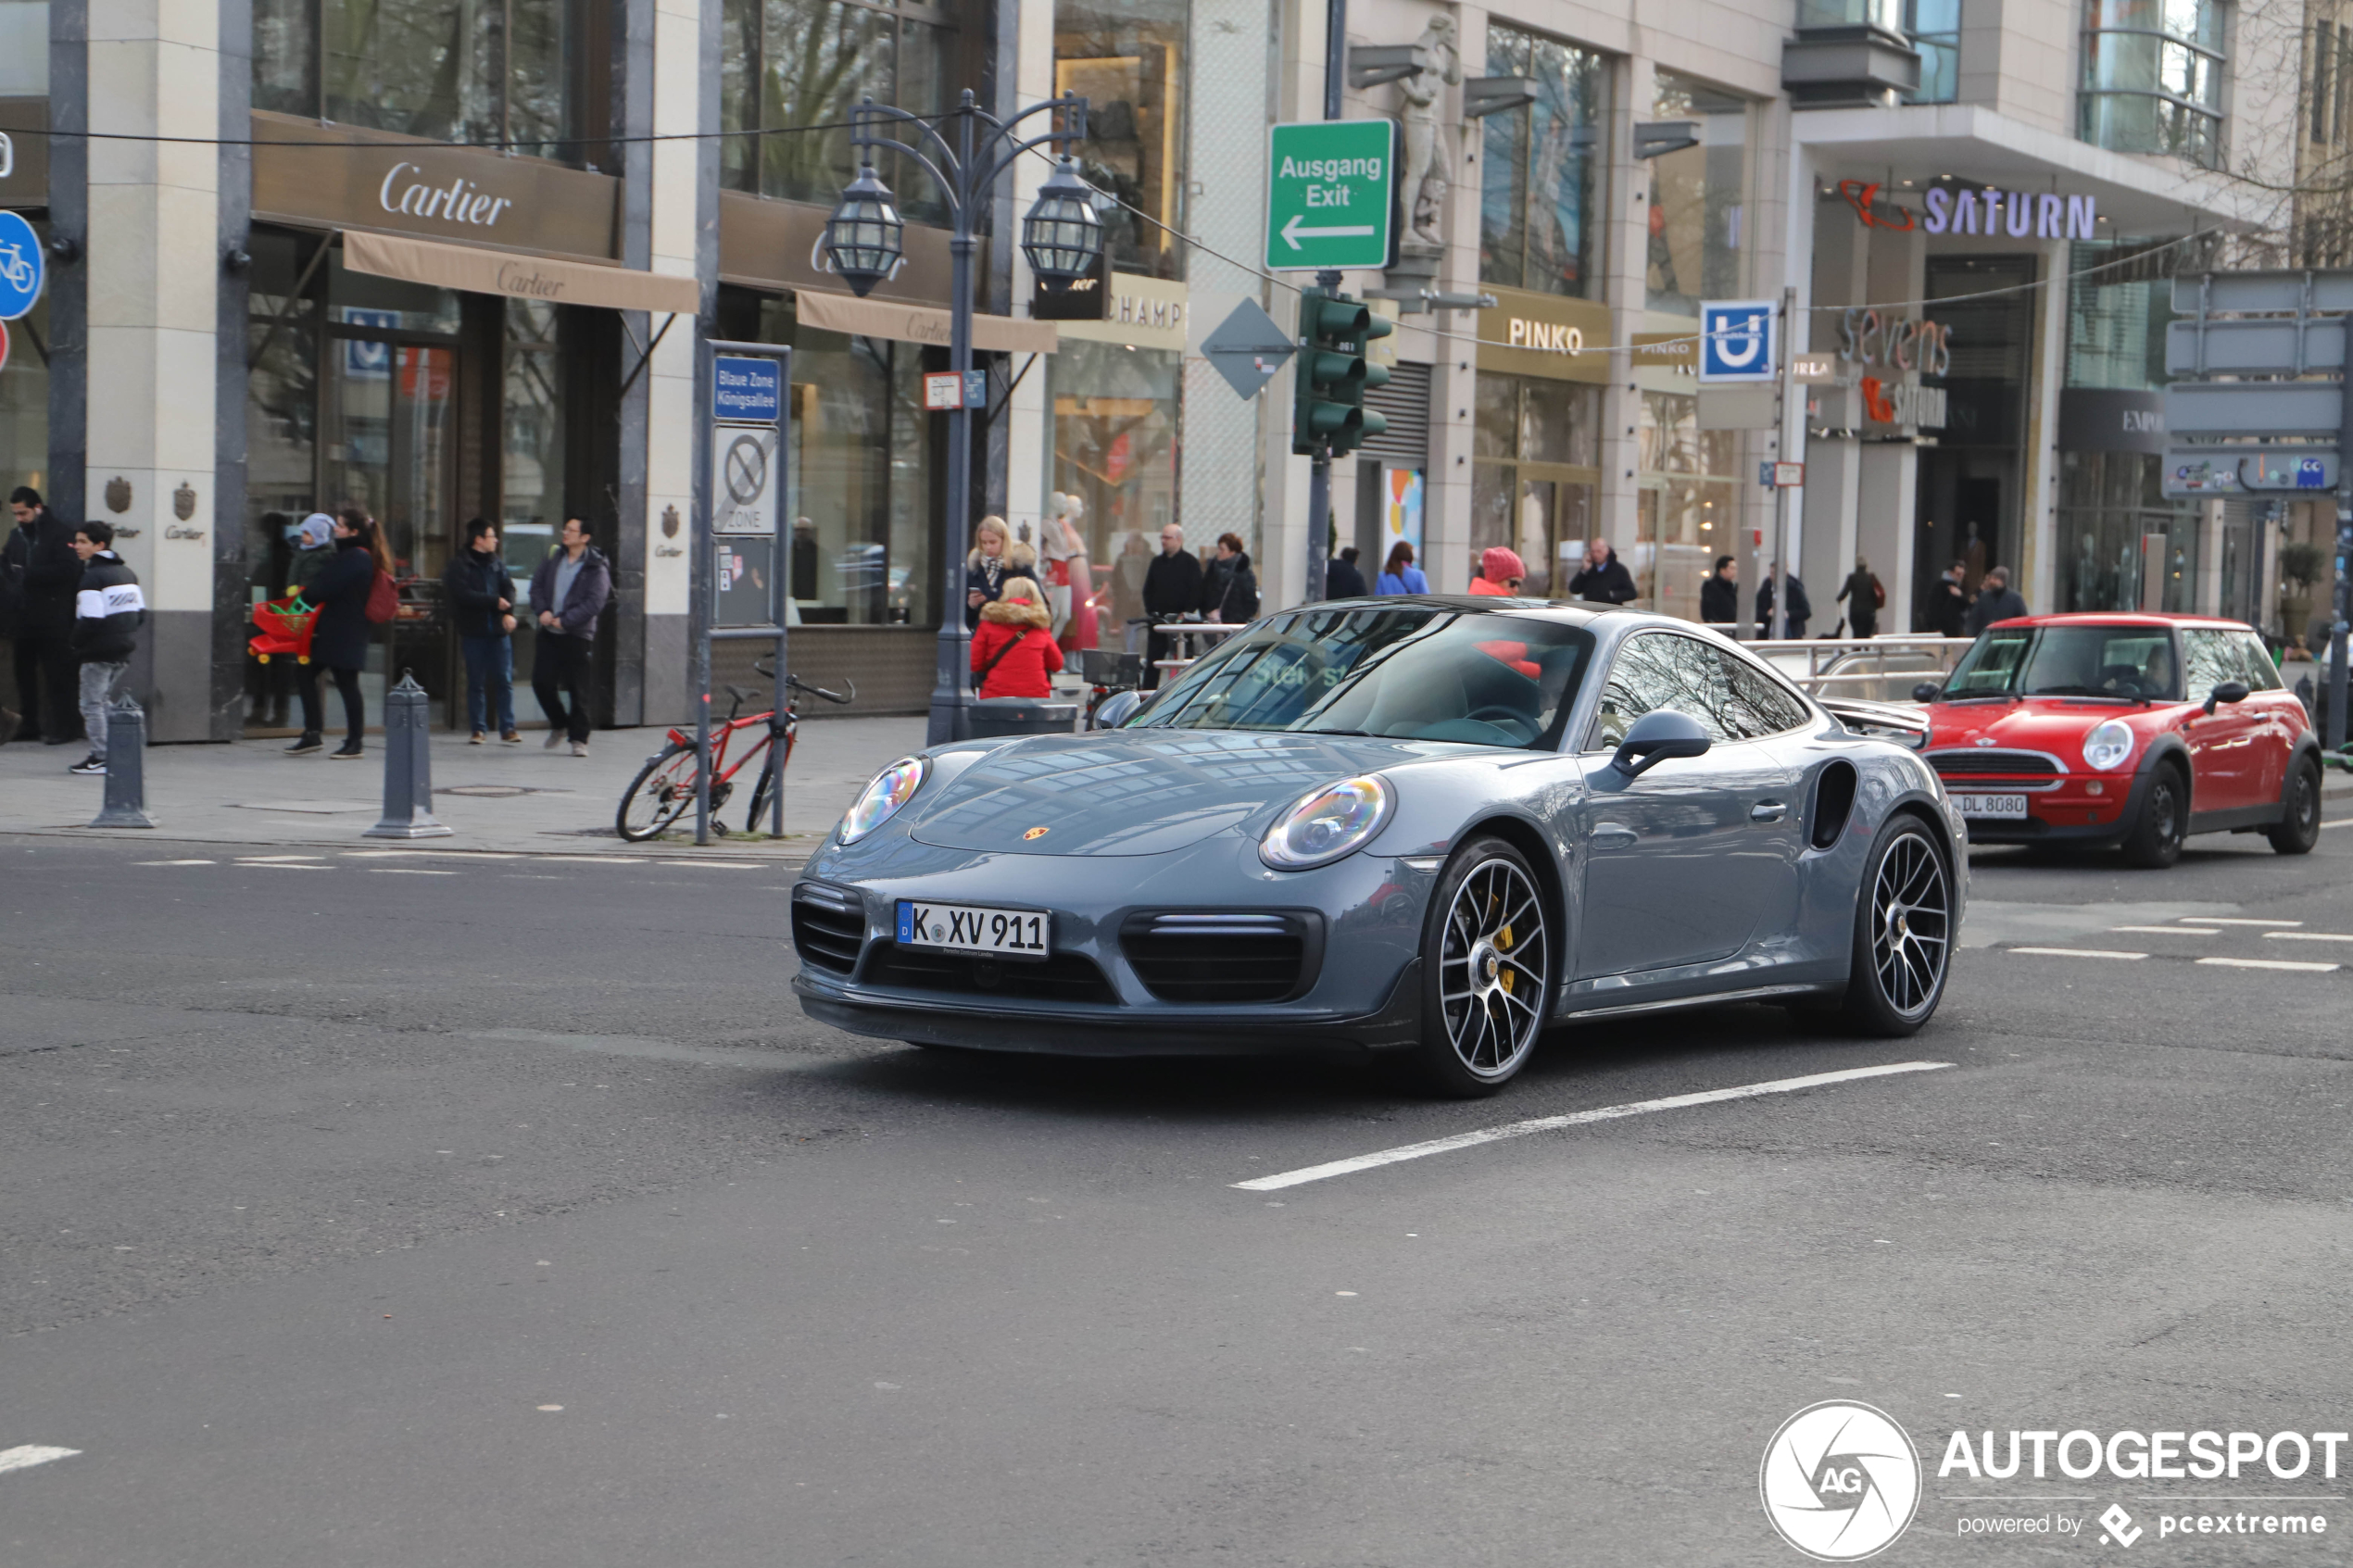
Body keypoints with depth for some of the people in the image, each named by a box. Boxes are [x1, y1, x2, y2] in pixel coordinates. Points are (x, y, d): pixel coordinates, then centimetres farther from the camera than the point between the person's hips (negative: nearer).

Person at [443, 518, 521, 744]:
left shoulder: (497, 562, 12)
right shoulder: (459, 564, -3)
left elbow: (508, 588, 7)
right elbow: (462, 594, -14)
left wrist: (509, 612, -12)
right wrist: (495, 601, -13)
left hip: (498, 629, 3)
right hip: (473, 630, -3)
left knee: (505, 680, 0)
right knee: (476, 682, 3)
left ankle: (507, 728, 4)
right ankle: (478, 729, 10)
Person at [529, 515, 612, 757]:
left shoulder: (596, 568, -9)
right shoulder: (554, 558, 9)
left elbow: (594, 603, -15)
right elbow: (537, 585, 12)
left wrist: (565, 620, -18)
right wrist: (542, 610, -6)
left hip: (577, 635, -5)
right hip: (549, 632, 5)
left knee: (578, 689, -4)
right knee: (541, 682, 5)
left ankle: (579, 739, 5)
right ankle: (559, 724, 28)